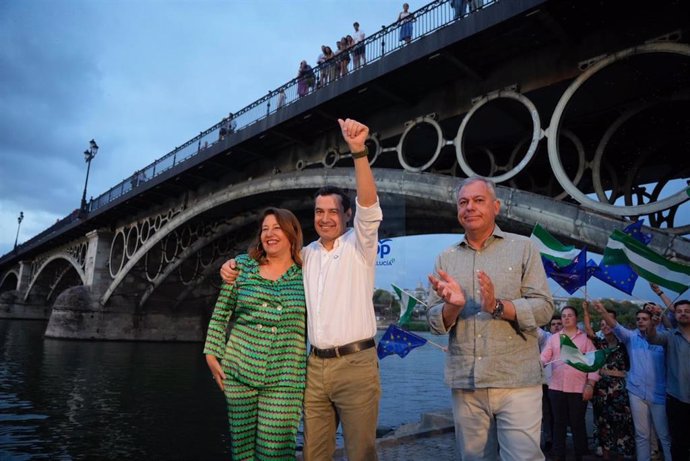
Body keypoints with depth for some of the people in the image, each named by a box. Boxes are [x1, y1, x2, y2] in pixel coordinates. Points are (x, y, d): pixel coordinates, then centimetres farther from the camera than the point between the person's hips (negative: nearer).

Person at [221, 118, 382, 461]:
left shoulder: (359, 246, -1)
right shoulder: (307, 254, 13)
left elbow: (368, 206, -19)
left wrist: (358, 150, -31)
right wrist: (235, 265, 5)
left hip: (355, 363, -4)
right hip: (316, 365, 5)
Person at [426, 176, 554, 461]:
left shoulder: (523, 248, 3)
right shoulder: (445, 259, 8)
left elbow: (544, 308, -4)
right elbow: (435, 323, 5)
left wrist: (498, 306, -21)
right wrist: (453, 306, -16)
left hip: (516, 381, -2)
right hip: (464, 383, 3)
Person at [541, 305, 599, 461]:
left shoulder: (585, 338, 4)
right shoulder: (553, 338, 11)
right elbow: (544, 357, 1)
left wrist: (590, 385, -9)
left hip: (578, 389, -2)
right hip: (556, 388, 2)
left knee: (578, 424, 6)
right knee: (559, 423, 10)